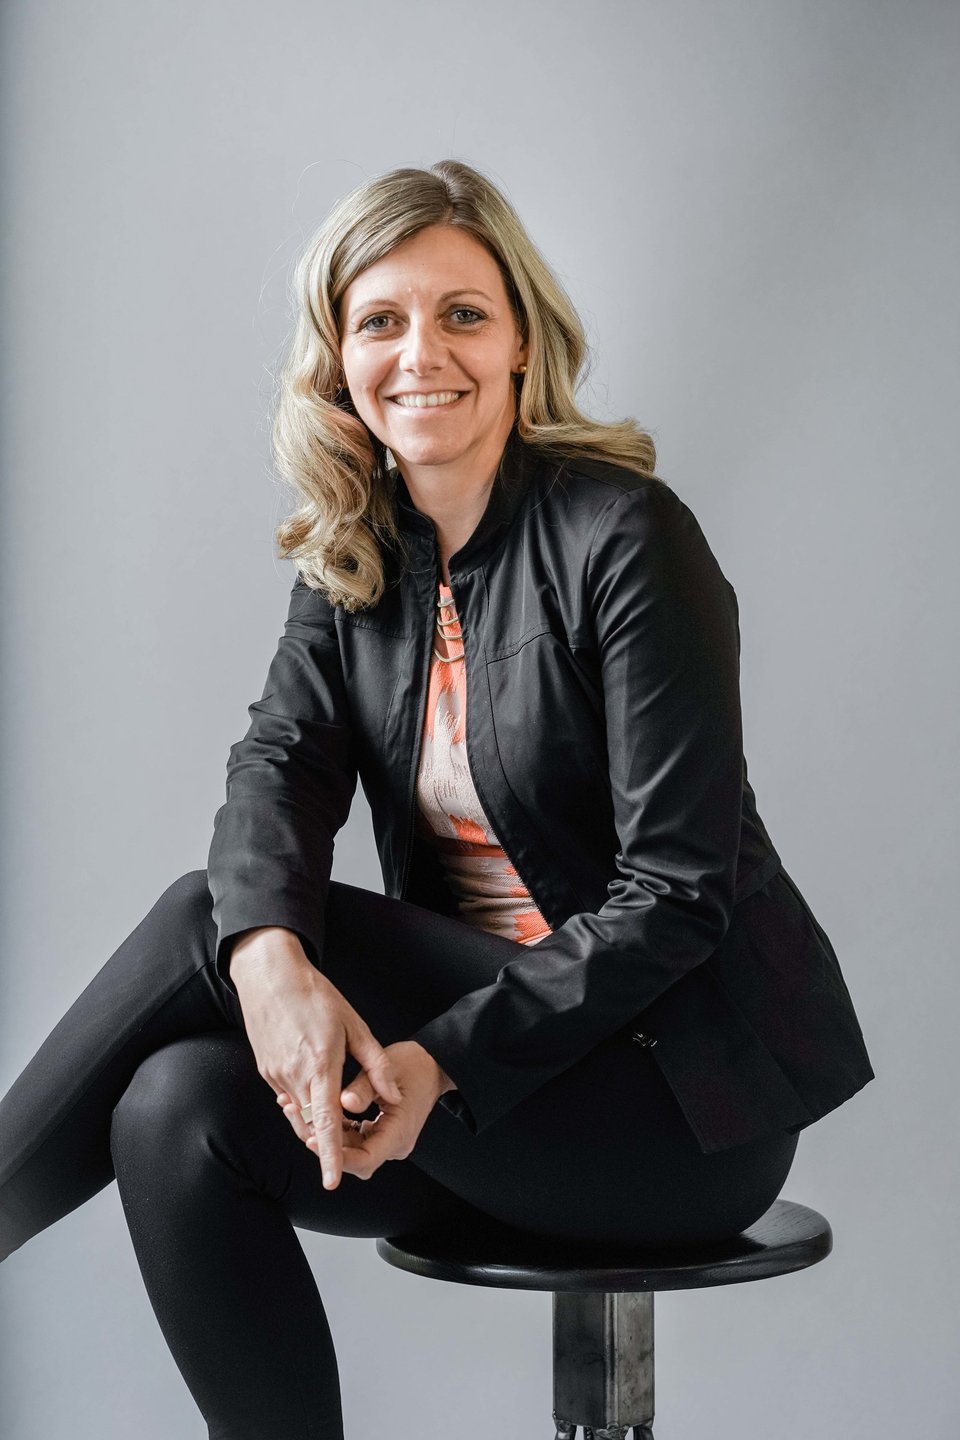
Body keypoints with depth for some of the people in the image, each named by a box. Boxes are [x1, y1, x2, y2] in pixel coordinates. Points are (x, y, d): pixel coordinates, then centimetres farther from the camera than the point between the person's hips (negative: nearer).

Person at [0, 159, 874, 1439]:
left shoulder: (625, 539, -15)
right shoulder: (352, 560, 6)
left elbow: (678, 893, -18)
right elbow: (280, 760, -9)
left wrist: (449, 1061, -27)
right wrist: (271, 956, -31)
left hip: (683, 1096, -6)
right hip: (476, 1076, 6)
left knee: (194, 922, -17)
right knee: (178, 1113, -19)